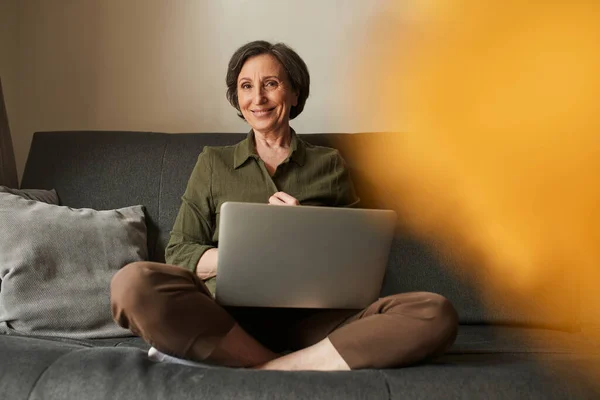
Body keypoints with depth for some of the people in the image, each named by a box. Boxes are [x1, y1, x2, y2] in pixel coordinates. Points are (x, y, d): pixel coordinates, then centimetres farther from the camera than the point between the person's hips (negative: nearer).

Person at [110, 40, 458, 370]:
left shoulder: (329, 164, 15)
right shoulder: (213, 162, 16)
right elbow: (178, 255, 7)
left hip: (310, 321, 1)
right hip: (228, 316, 0)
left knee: (437, 314, -25)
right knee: (133, 283, -31)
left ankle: (270, 369, -26)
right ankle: (281, 368, -22)